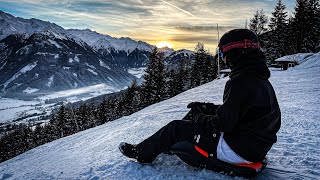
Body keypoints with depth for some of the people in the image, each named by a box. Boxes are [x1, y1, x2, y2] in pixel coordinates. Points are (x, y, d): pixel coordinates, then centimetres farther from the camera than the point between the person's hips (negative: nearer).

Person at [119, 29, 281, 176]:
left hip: (237, 150, -9)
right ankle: (172, 143, 35)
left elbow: (223, 123, -27)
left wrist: (199, 118, -7)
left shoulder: (240, 82, -26)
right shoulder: (259, 77, 8)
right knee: (198, 112, 18)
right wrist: (205, 108, 9)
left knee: (175, 128, -1)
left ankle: (142, 153, 20)